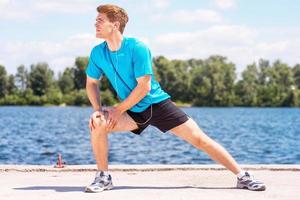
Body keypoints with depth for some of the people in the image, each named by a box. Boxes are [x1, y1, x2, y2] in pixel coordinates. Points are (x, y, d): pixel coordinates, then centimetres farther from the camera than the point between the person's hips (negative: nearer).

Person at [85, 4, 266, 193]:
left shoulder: (137, 48, -20)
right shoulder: (97, 53, -5)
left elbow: (144, 86, -21)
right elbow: (92, 82, 6)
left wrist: (118, 110, -19)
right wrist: (98, 109, -10)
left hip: (158, 104, -4)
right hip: (133, 112, 4)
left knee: (199, 139, -9)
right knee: (98, 123, -23)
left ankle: (243, 177, -1)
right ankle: (103, 177, -6)